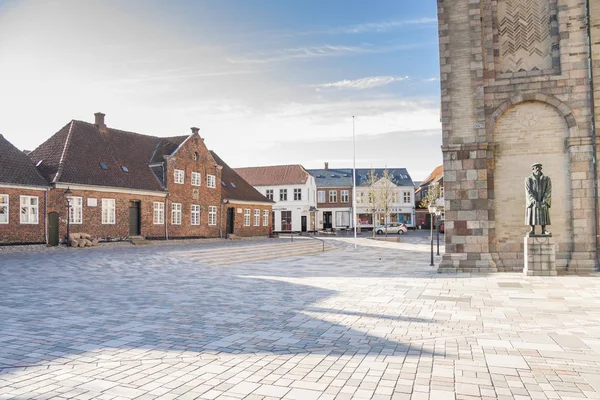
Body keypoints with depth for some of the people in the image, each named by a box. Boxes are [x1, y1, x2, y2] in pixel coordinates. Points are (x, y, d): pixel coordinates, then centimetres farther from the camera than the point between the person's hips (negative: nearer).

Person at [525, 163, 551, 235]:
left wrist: (543, 202, -17)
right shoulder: (528, 179, 1)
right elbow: (528, 192, -8)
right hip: (532, 203, -1)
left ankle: (543, 230, -4)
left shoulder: (547, 179, 6)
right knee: (532, 217, -7)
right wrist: (535, 202, -20)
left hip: (543, 203, 1)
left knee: (543, 217, -5)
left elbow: (548, 191, -3)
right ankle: (532, 231, -8)